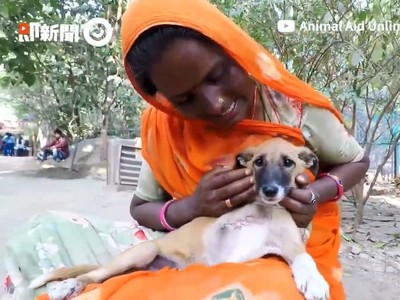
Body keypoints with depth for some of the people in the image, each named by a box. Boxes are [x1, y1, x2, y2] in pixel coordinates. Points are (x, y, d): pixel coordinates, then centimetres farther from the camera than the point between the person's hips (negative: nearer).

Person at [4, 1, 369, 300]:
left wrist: (319, 192, -19)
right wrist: (189, 208, -22)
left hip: (284, 256, 0)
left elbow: (357, 161, 3)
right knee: (46, 235, -13)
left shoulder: (295, 108, -15)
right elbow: (141, 207, 0)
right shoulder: (165, 129, -10)